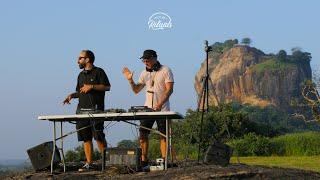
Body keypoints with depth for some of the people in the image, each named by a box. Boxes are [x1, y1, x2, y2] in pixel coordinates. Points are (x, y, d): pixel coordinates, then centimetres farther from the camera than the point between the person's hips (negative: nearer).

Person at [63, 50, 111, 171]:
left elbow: (107, 87, -6)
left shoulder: (98, 72, 0)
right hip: (82, 109, 7)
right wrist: (72, 95, 7)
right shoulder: (81, 75, 21)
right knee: (85, 137, 2)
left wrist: (92, 86, -13)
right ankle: (89, 163, 5)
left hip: (96, 109, -7)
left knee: (98, 136, -12)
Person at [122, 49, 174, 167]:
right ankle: (143, 161, 3)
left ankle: (165, 160, 2)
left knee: (163, 136, -1)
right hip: (147, 108, 5)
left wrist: (160, 104, -24)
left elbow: (169, 89, -12)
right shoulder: (144, 73, 11)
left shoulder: (165, 71, -4)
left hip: (162, 109, -5)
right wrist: (130, 80, -4)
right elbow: (136, 90, 16)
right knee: (143, 135, -2)